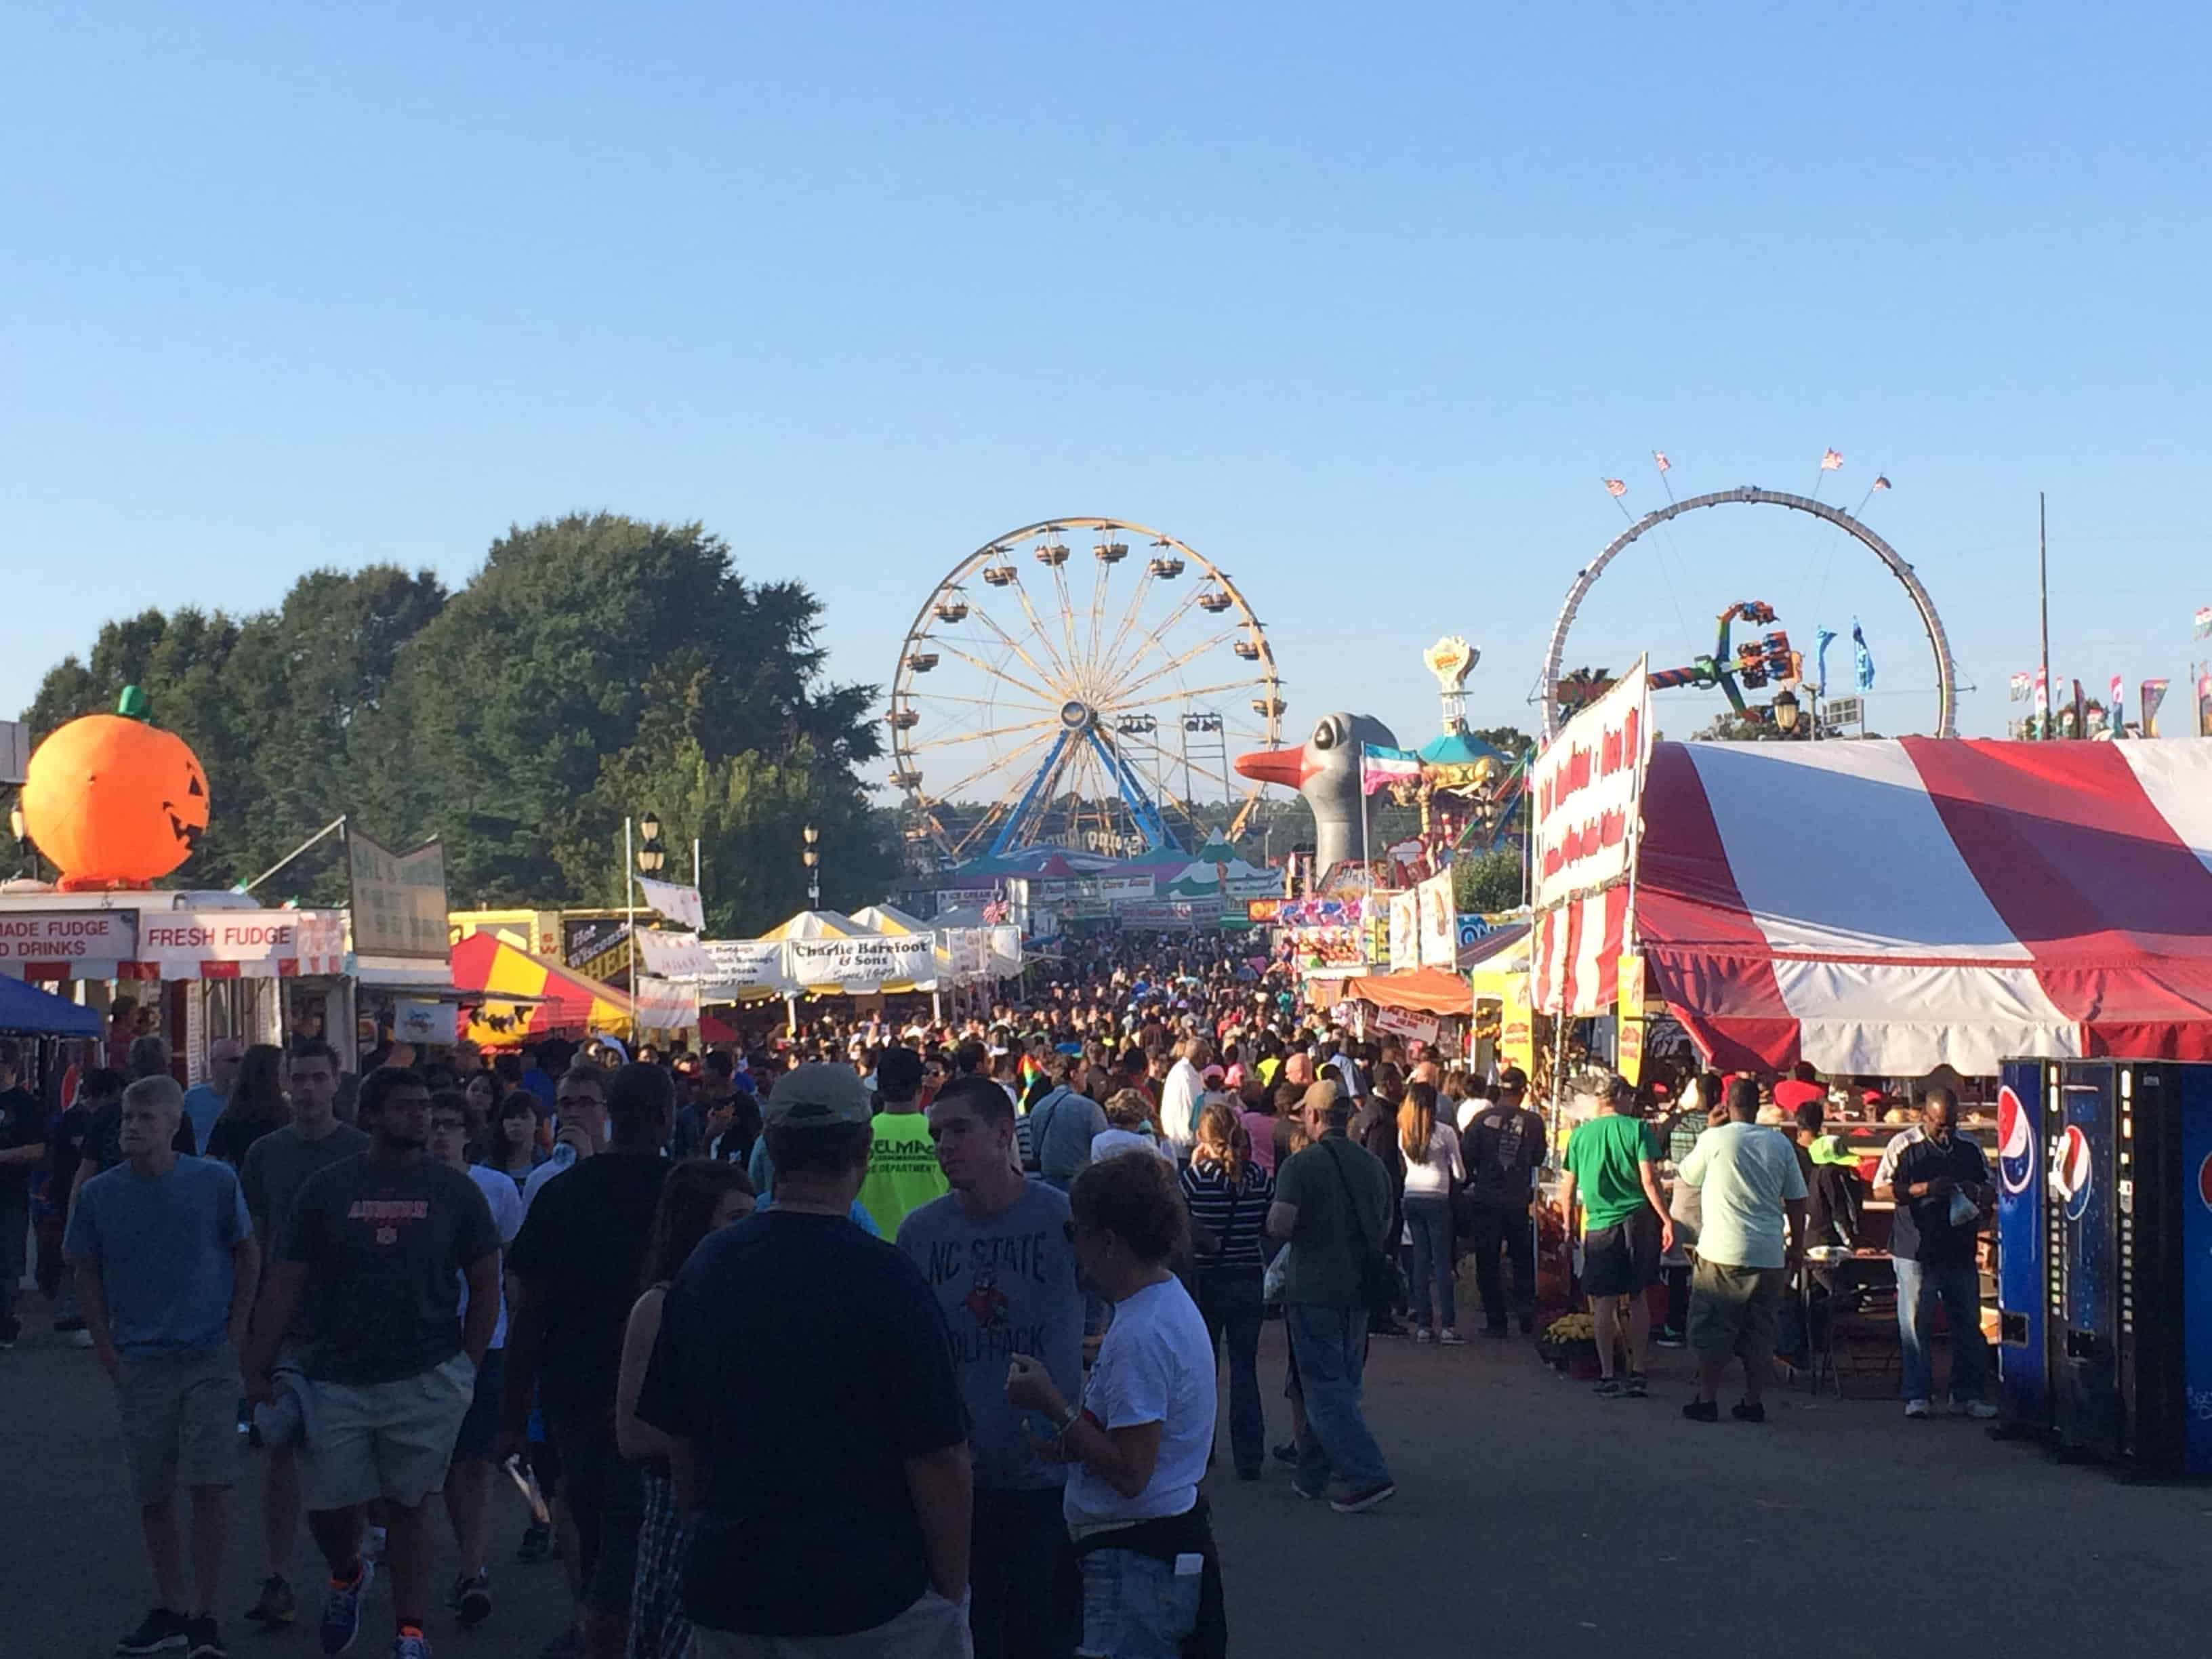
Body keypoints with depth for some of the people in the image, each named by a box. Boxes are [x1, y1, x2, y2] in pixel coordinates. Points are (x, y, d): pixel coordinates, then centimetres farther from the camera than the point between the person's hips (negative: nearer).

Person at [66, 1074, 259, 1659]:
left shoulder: (214, 1182, -6)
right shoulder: (99, 1195, -2)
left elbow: (248, 1256, 5)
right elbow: (86, 1276, 9)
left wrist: (235, 1335, 0)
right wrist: (108, 1351, 2)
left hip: (209, 1361, -2)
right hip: (141, 1365, 2)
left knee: (211, 1487, -7)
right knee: (152, 1496, 8)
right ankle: (170, 1611, 22)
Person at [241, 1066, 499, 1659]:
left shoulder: (455, 1191, 2)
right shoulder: (326, 1189, 1)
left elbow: (485, 1285, 6)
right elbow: (284, 1286, 3)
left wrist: (466, 1365, 0)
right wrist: (258, 1370, 0)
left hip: (425, 1383, 0)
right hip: (334, 1381, 1)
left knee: (408, 1508, 6)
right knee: (328, 1508, 4)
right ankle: (347, 1574, 37)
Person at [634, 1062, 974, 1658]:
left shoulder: (704, 1268, 1)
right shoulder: (885, 1279, -16)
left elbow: (678, 1439, 10)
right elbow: (939, 1459, -16)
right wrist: (953, 1593, -5)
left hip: (726, 1592, 6)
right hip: (869, 1592, -5)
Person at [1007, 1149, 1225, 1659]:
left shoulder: (1140, 1334, -22)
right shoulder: (1171, 1303, 10)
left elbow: (1130, 1472, -23)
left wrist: (1053, 1405, -15)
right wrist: (1070, 1438, 5)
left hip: (1135, 1560, -10)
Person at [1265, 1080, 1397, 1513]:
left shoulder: (1301, 1165, -12)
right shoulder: (1374, 1166, 8)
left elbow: (1280, 1224, -21)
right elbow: (1384, 1229, 15)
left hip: (1313, 1289, -6)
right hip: (1360, 1290, 6)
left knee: (1326, 1388, -3)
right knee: (1341, 1385, 15)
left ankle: (1368, 1477, -14)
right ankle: (1311, 1475, 25)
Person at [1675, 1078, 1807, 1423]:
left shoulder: (1715, 1139, -6)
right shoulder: (1781, 1144, 4)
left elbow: (1685, 1177, 10)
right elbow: (1796, 1200, 7)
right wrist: (1797, 1246, 17)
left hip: (1722, 1252, -3)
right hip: (1769, 1254, 3)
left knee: (1713, 1330, 4)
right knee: (1760, 1331, 10)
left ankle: (1707, 1400, 4)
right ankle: (1753, 1403, 12)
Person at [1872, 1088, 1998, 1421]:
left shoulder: (1970, 1149, 9)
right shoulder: (1904, 1147, -2)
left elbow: (1993, 1193, 15)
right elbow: (1881, 1190, -6)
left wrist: (1976, 1192, -9)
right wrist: (1925, 1189, -17)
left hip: (1960, 1252, 4)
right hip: (1915, 1253, -4)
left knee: (1968, 1324, 6)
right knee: (1914, 1325, -1)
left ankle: (1967, 1394, 15)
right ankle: (1917, 1396, 6)